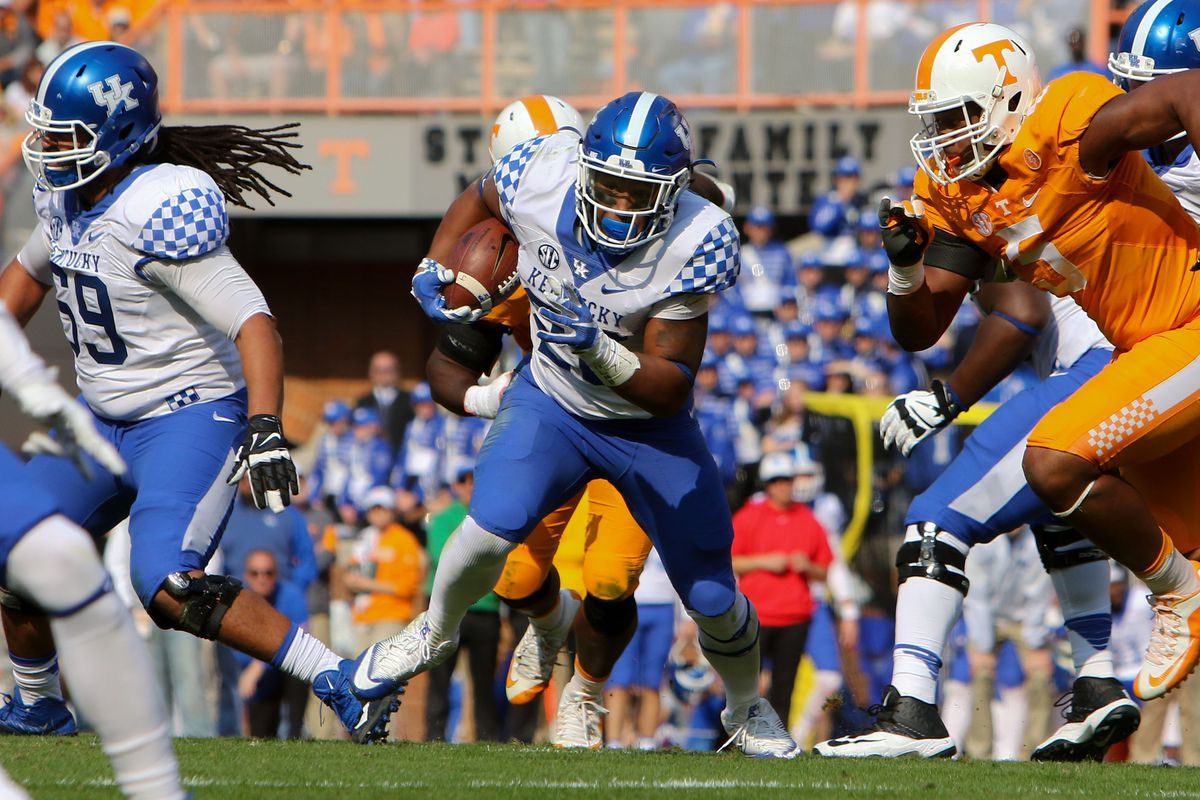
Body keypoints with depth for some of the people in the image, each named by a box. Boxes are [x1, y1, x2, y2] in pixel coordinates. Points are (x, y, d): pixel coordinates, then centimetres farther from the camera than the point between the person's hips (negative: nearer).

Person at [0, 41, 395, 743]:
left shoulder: (159, 211, -25)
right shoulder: (67, 197, 1)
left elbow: (252, 321, -30)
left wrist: (266, 432, -40)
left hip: (190, 416, -9)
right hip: (104, 421, 9)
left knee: (169, 586, -26)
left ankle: (342, 683, -23)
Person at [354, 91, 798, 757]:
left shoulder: (697, 243, -29)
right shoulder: (542, 176, -23)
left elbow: (672, 389, -27)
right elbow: (477, 201, 4)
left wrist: (599, 351, -43)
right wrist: (433, 272, -9)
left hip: (650, 426, -1)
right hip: (551, 402, 1)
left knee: (713, 599, 5)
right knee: (493, 526, -26)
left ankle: (747, 709, 39)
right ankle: (434, 633, 6)